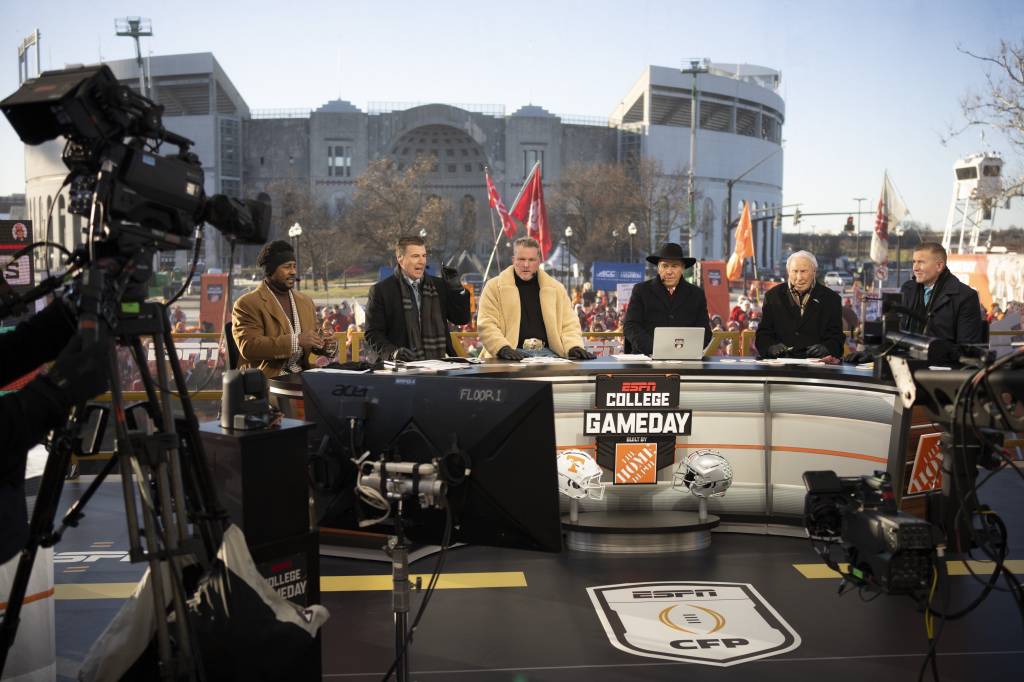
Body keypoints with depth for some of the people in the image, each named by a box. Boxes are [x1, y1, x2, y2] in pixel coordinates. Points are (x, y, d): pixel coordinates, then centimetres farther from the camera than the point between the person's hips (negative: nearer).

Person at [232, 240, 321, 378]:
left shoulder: (306, 302, 17)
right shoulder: (247, 304, -4)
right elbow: (248, 347, -17)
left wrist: (325, 345, 0)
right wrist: (296, 340, -24)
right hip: (265, 380, -6)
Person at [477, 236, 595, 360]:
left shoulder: (556, 288, 16)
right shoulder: (494, 287, 6)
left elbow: (569, 324, 14)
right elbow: (487, 325, -1)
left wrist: (574, 347, -7)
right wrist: (504, 349, -18)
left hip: (547, 353, 3)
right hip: (514, 355, -3)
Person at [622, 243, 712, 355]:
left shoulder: (697, 294, 14)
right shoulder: (641, 290, 9)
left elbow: (705, 332, 11)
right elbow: (630, 327, 1)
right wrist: (654, 348, -15)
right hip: (647, 356, -1)